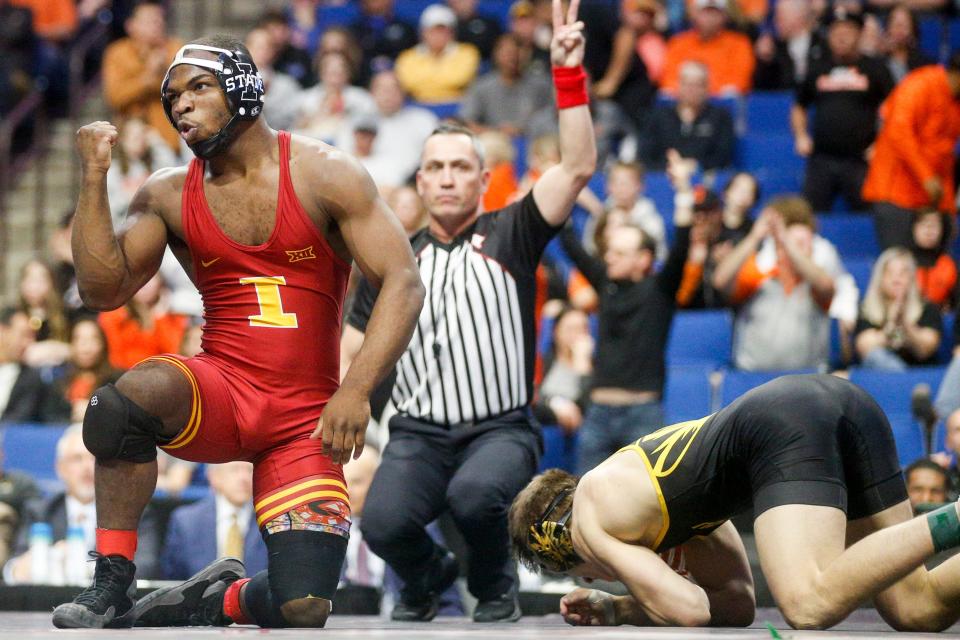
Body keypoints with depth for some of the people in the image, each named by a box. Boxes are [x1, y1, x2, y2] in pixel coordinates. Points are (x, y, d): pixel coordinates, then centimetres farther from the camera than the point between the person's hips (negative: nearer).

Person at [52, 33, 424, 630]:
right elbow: (104, 290, 0)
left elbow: (403, 282, -11)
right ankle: (111, 586, -19)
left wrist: (355, 389, -24)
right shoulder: (169, 195, 6)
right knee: (122, 400, -35)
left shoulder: (324, 175, -5)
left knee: (303, 610, -16)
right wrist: (95, 177, -9)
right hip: (219, 392, 2)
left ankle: (224, 600, 21)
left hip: (305, 418, -2)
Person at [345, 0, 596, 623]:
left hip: (501, 429, -2)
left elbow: (577, 168, -8)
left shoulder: (510, 237, 5)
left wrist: (569, 74, -17)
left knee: (474, 495, -36)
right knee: (383, 524, -27)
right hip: (419, 433, 2)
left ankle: (495, 585, -1)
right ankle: (428, 574, 12)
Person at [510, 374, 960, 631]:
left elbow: (688, 611, 2)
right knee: (915, 611, 7)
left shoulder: (588, 522, 13)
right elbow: (738, 603, 35)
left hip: (782, 425, -8)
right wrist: (614, 609, 35)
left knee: (811, 608, -25)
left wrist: (619, 606, 23)